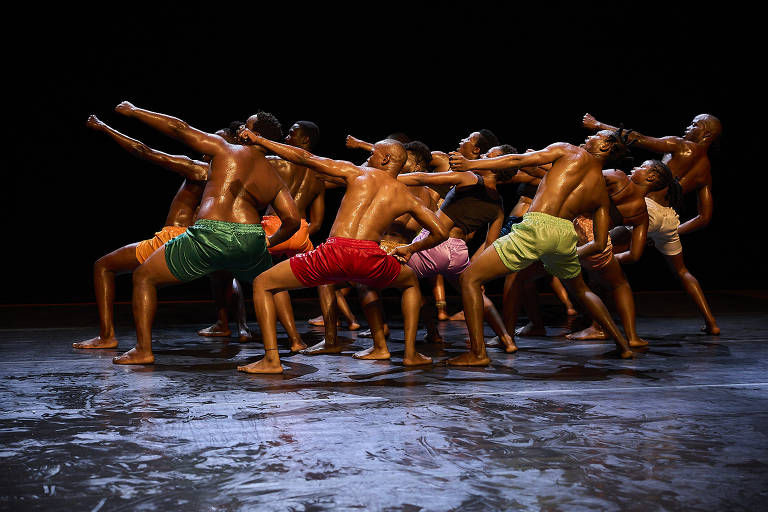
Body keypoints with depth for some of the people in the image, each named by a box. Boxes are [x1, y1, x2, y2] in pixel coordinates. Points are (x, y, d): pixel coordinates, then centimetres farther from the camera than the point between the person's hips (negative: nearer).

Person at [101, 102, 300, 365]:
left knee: (143, 276, 15)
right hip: (251, 242, 4)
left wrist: (134, 111, 21)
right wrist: (271, 241, 31)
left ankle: (143, 349, 7)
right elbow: (293, 219, 12)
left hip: (209, 236, -4)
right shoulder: (275, 180, 19)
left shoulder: (225, 149, 12)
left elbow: (178, 128, 9)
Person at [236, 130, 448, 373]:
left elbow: (304, 158, 18)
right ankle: (411, 353, 30)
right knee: (411, 282, 37)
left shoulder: (356, 172, 19)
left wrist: (258, 140, 28)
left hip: (335, 251, -2)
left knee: (262, 284, 17)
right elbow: (440, 233, 24)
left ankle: (271, 359, 6)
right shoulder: (407, 197, 22)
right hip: (371, 258, 2)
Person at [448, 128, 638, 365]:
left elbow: (518, 160, 1)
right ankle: (623, 345, 37)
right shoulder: (603, 193, 22)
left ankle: (478, 352, -6)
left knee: (470, 277, 3)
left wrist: (470, 164, 3)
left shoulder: (568, 151, 12)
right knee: (580, 290, 36)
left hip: (536, 227, -6)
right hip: (565, 235, 6)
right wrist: (573, 255, 39)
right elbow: (600, 244, 20)